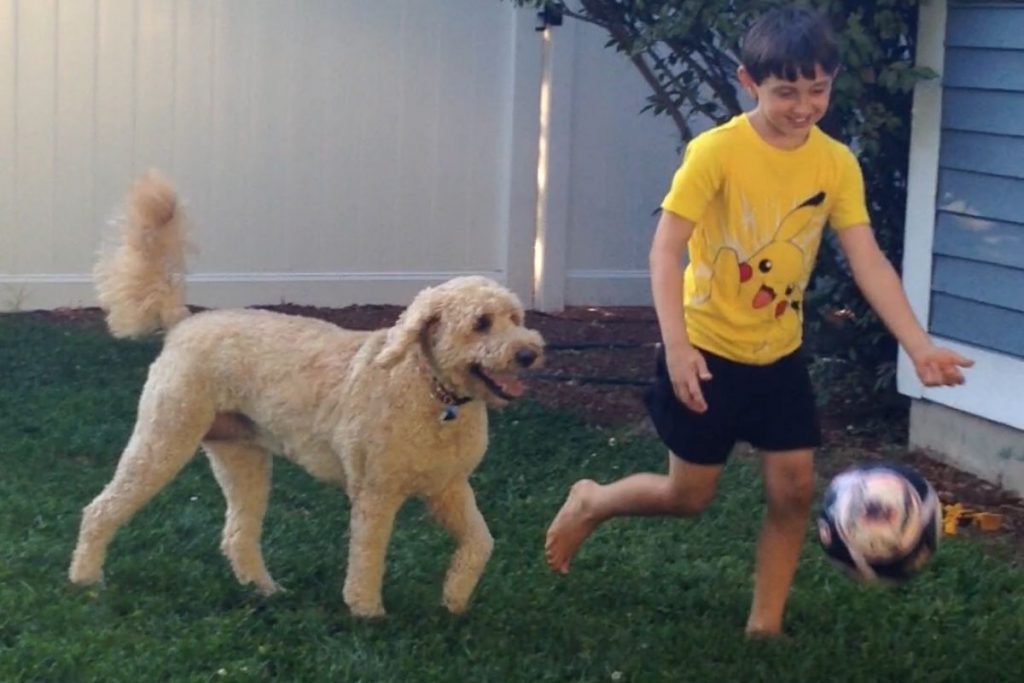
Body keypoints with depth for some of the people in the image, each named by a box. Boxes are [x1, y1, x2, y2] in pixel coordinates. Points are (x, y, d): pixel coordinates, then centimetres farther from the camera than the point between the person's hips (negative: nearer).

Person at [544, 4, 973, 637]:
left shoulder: (838, 164, -6)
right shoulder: (716, 151, -20)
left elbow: (869, 262, -10)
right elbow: (666, 248, -20)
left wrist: (919, 345, -21)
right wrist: (676, 346, -29)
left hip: (781, 355, 5)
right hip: (708, 352, -4)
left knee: (795, 489, 2)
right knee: (690, 496, 6)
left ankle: (765, 626, 18)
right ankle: (590, 502, 34)